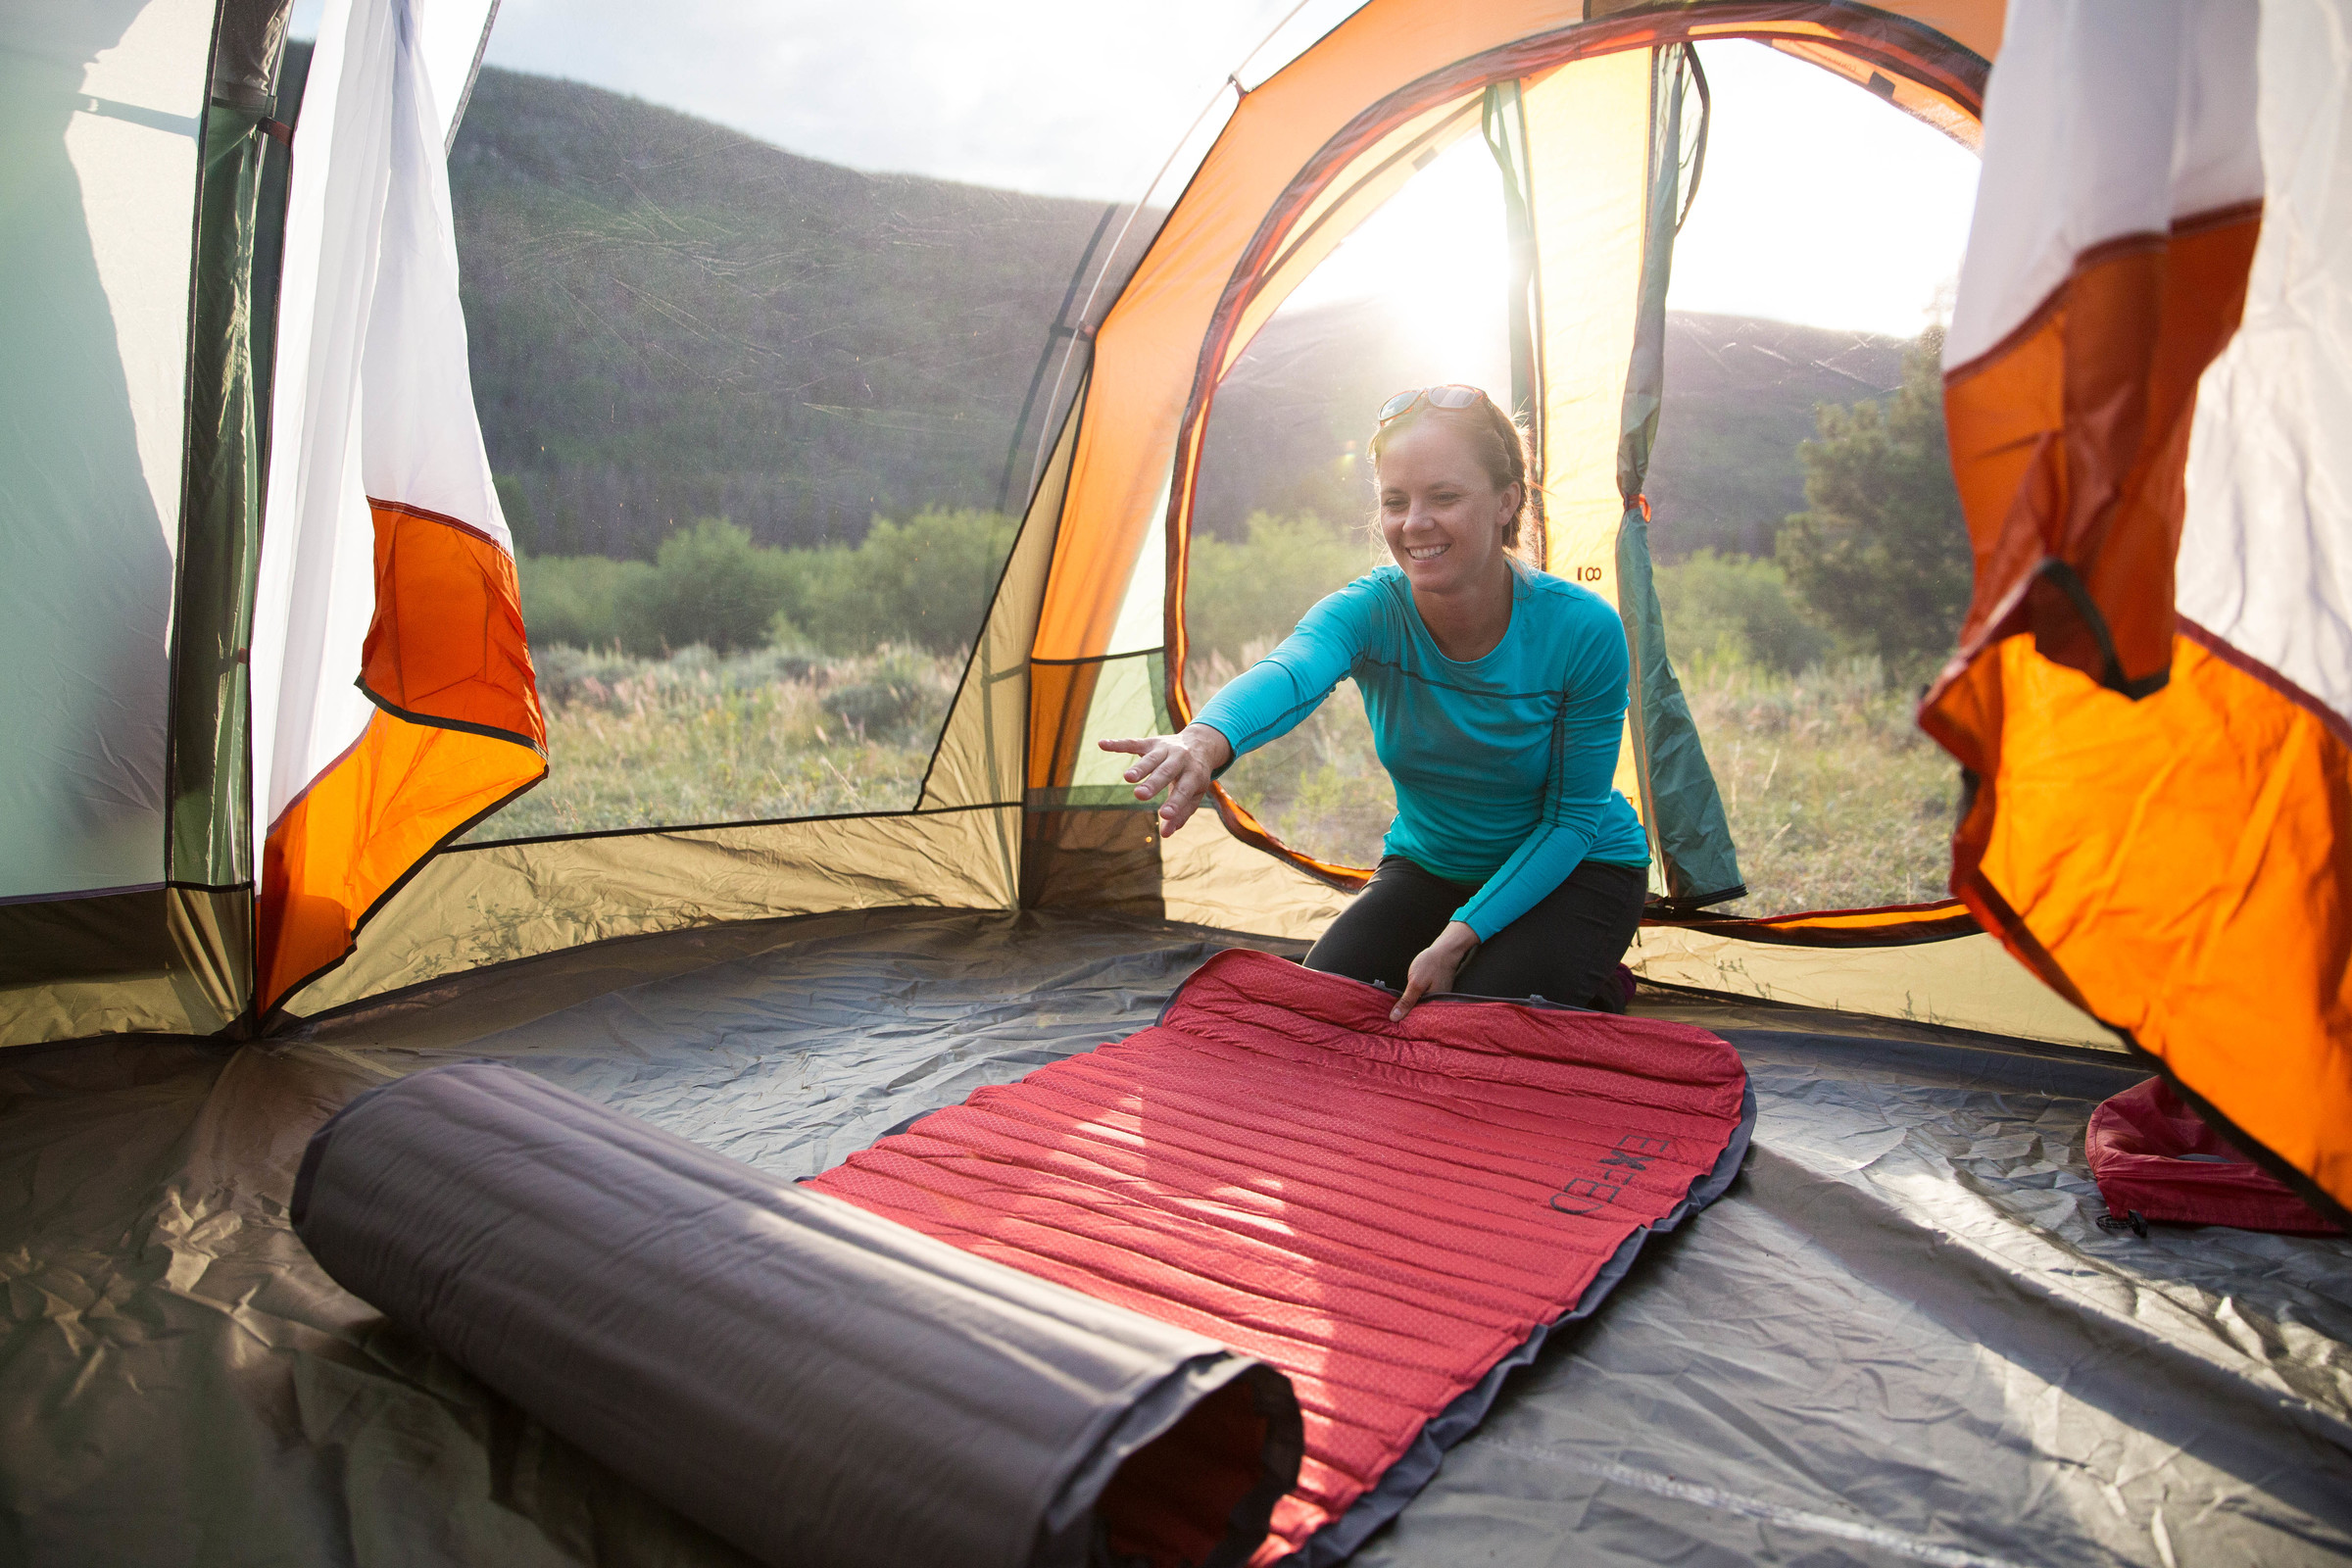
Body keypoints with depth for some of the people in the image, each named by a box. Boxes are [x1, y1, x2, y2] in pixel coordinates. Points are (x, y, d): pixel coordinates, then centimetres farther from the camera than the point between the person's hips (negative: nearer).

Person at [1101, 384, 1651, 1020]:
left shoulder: (1583, 629, -26)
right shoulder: (1370, 610, -22)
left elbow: (1573, 816, -18)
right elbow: (1290, 672, -47)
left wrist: (1462, 936, -26)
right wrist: (1206, 738, -71)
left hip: (1575, 870, -3)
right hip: (1427, 867, 3)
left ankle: (1600, 991, 9)